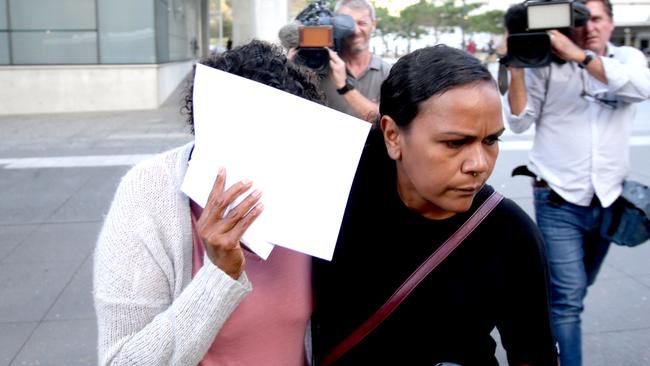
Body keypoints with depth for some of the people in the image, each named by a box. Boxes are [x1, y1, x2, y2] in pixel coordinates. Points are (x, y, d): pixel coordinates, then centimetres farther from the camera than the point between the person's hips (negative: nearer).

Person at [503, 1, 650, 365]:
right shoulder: (548, 63, -3)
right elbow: (520, 122, -4)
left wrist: (579, 55, -26)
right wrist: (517, 67, -15)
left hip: (608, 199, 4)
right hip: (559, 199, -3)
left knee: (573, 292, 20)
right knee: (568, 297, -10)